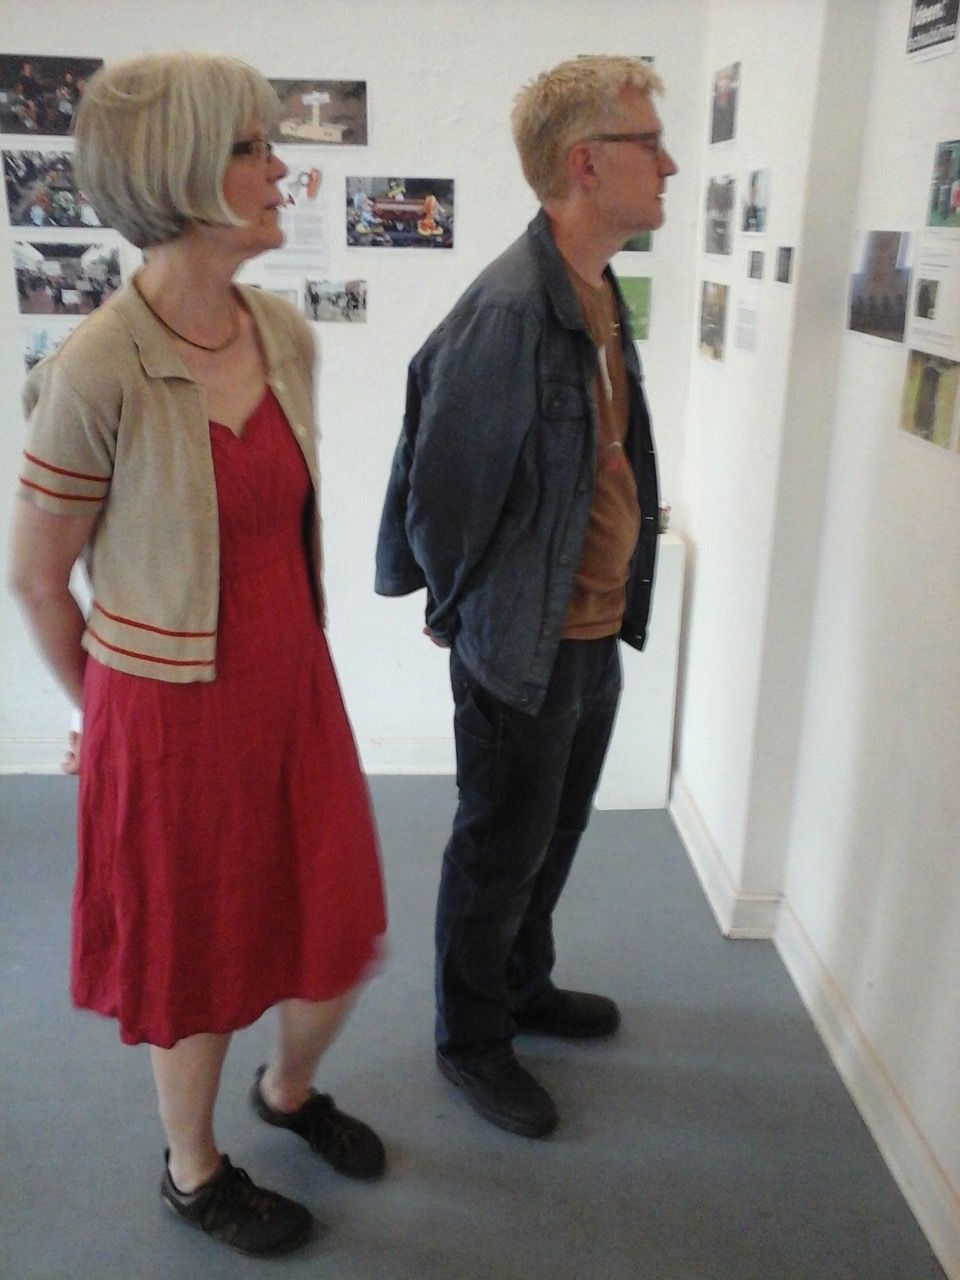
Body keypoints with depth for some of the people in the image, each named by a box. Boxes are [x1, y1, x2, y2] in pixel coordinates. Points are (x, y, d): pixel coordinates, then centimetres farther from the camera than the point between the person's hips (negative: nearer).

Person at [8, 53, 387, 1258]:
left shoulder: (285, 334, -1)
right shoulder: (97, 371, -20)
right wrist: (106, 710, 4)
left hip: (294, 687, 6)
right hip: (173, 712, -5)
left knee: (343, 941, 16)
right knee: (198, 961, 15)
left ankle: (288, 1088, 51)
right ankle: (193, 1171, 46)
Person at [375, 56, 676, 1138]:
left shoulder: (599, 293, 6)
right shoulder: (509, 308, -24)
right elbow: (443, 488, -19)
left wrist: (622, 602, 15)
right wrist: (458, 614, -4)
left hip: (594, 633, 8)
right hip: (520, 646, -8)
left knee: (555, 834, 23)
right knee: (500, 853, 10)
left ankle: (523, 986, 47)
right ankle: (470, 1039, 34)